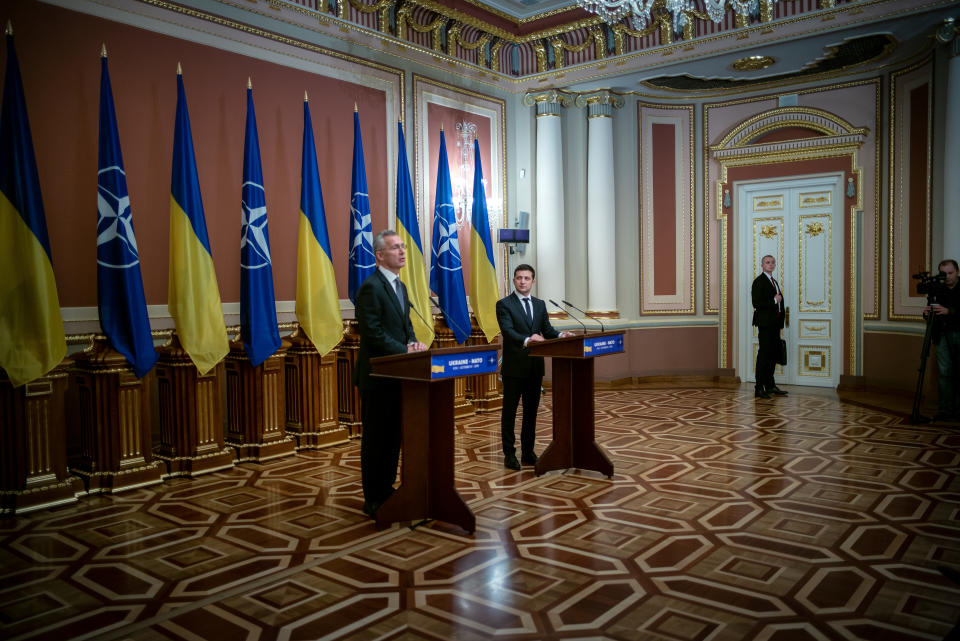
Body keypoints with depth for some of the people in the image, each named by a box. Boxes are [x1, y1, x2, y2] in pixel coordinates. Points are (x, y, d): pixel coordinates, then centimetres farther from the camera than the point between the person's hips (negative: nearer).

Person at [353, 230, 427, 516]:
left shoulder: (400, 286, 14)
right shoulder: (371, 287, -15)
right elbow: (374, 334, -20)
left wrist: (413, 343, -2)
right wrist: (406, 351, -20)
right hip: (378, 377, -9)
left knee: (394, 436, 15)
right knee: (376, 438, 1)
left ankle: (386, 490, 29)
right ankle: (373, 500, 12)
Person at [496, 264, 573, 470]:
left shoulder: (539, 304, 13)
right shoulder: (504, 304, -5)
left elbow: (547, 329, 8)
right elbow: (508, 331, -19)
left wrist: (560, 335, -14)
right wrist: (526, 340, -37)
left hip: (535, 366, 6)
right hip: (514, 366, -5)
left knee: (531, 410, 12)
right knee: (509, 411, 3)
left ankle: (528, 453, 22)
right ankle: (509, 453, 12)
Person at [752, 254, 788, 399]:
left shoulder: (774, 281, 20)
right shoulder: (759, 281, -8)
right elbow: (757, 303, -18)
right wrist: (774, 300, -13)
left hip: (775, 324, 9)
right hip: (765, 324, -9)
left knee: (773, 354, 12)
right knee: (764, 354, -9)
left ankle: (770, 385, 21)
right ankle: (759, 388, -6)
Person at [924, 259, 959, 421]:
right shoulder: (938, 290, 8)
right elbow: (934, 315, 10)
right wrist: (927, 312, -12)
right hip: (943, 336, 3)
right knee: (944, 372, -1)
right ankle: (945, 410, 1)